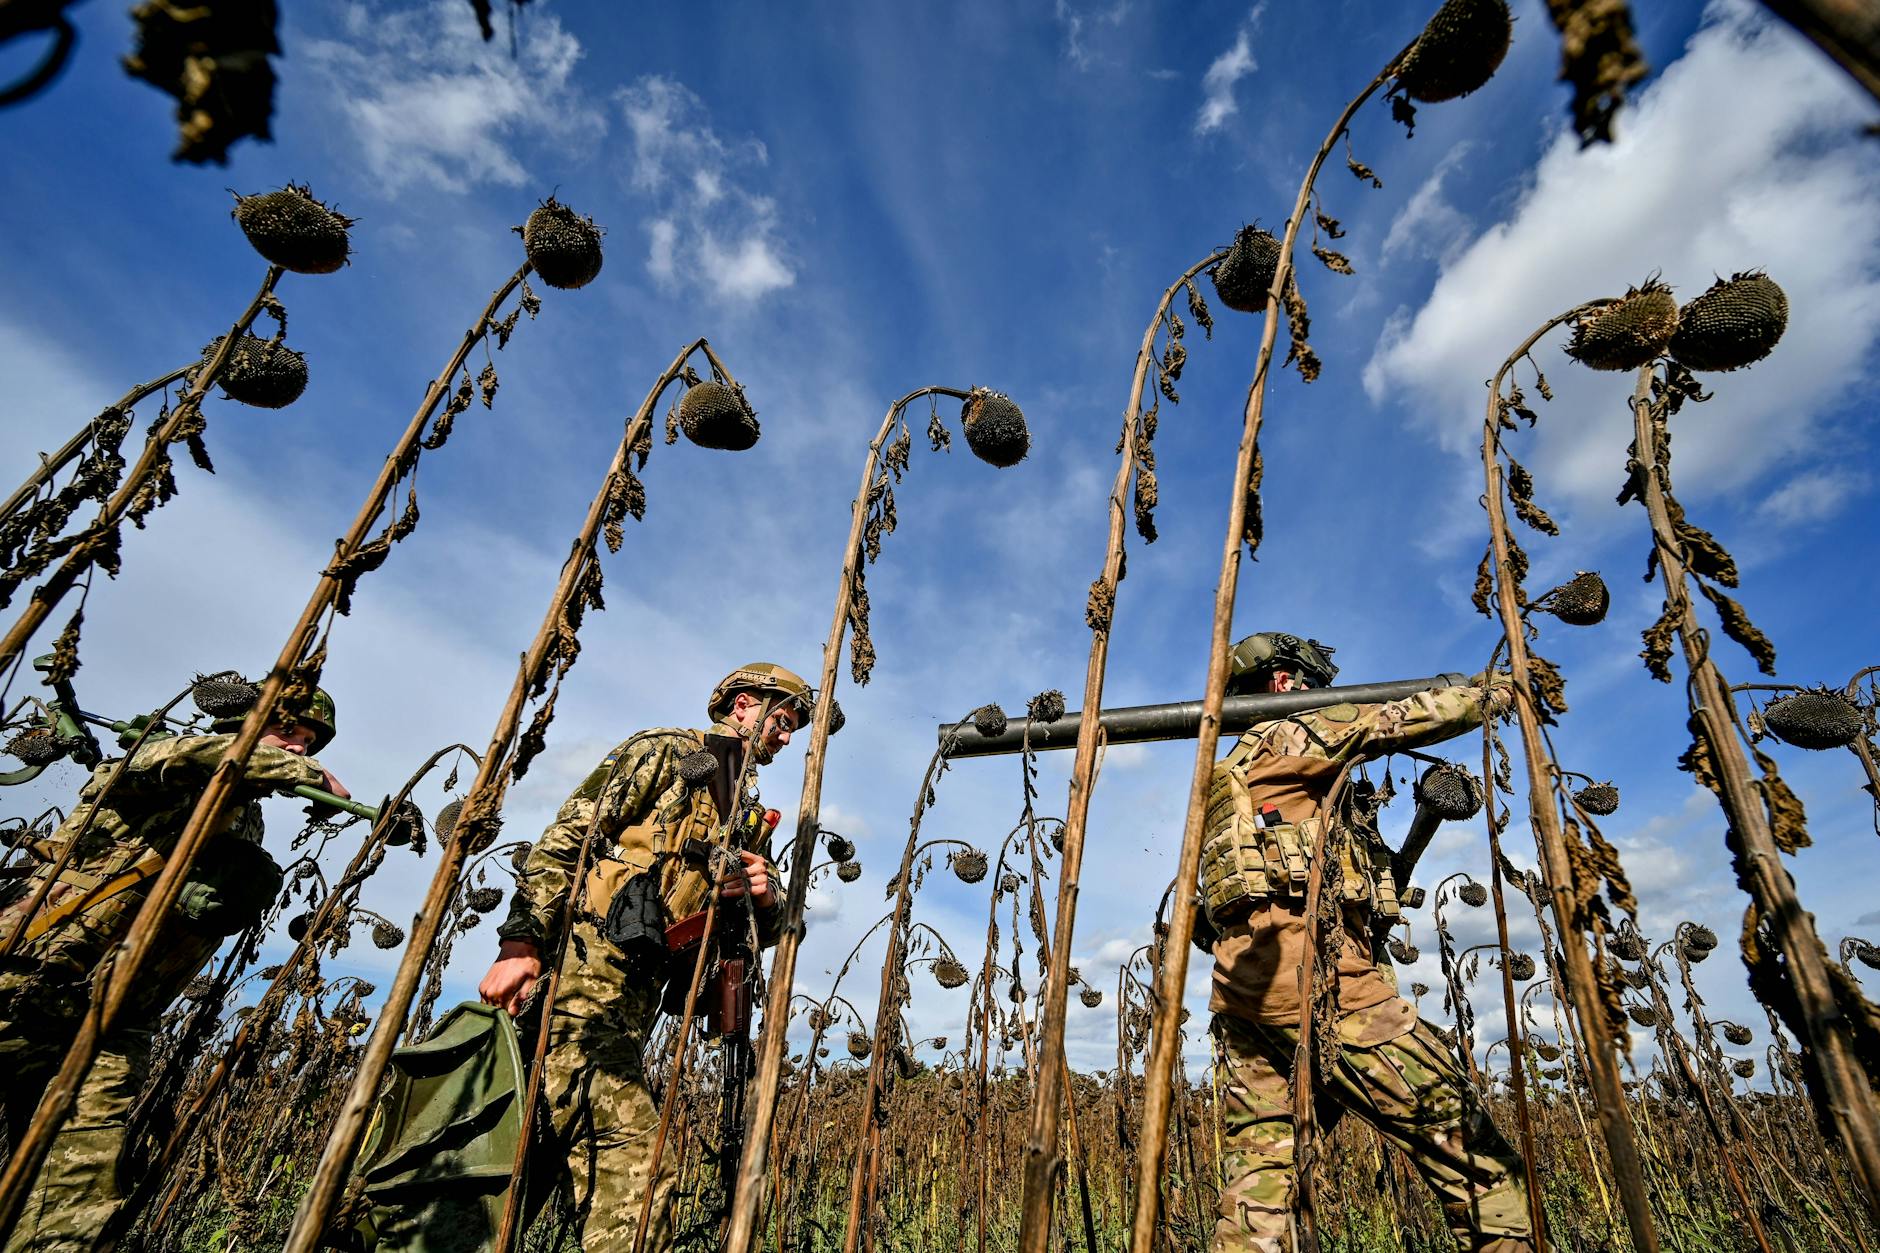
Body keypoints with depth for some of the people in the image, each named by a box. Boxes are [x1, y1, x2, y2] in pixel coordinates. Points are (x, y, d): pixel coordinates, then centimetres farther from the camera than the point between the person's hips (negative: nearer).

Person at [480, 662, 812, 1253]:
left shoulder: (750, 821, 22)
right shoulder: (663, 751, 2)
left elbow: (759, 932, 20)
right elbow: (567, 837, -6)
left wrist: (766, 899, -4)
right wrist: (522, 940, -16)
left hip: (637, 998, 7)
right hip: (581, 968, -7)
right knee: (637, 1167, -16)